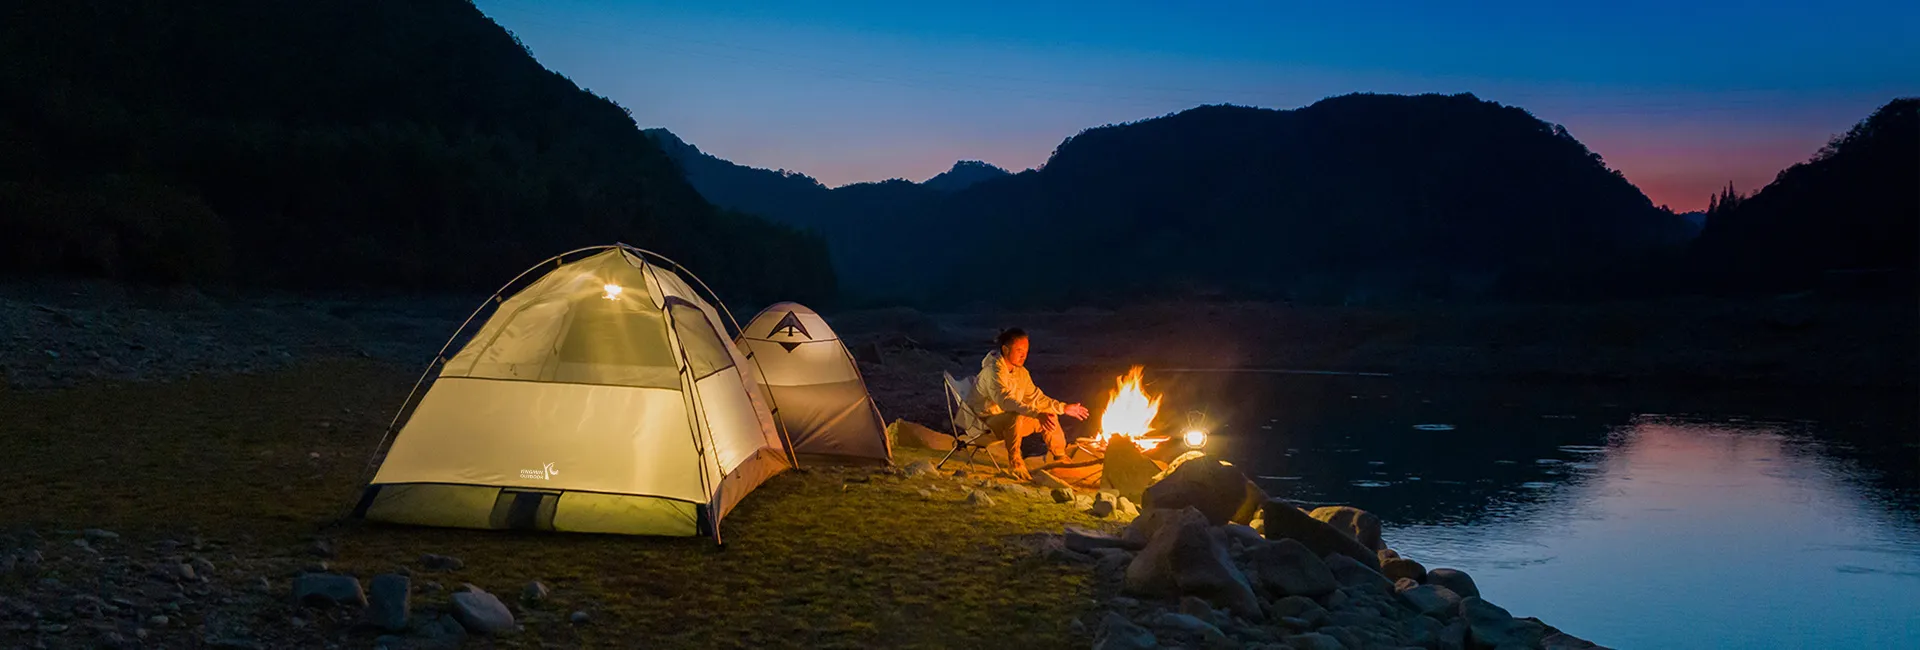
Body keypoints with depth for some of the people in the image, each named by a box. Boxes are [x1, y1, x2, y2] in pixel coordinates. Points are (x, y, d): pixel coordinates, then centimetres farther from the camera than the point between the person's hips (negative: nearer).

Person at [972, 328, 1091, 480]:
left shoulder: (1021, 372, 4)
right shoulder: (994, 372, -26)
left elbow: (1035, 397, 15)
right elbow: (1007, 402, -39)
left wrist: (1063, 408, 8)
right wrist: (1038, 414, -50)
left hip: (1011, 418, 9)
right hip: (987, 422, -9)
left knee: (1050, 416, 7)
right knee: (1015, 418, -38)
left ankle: (1060, 458, 28)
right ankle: (1016, 464, -24)